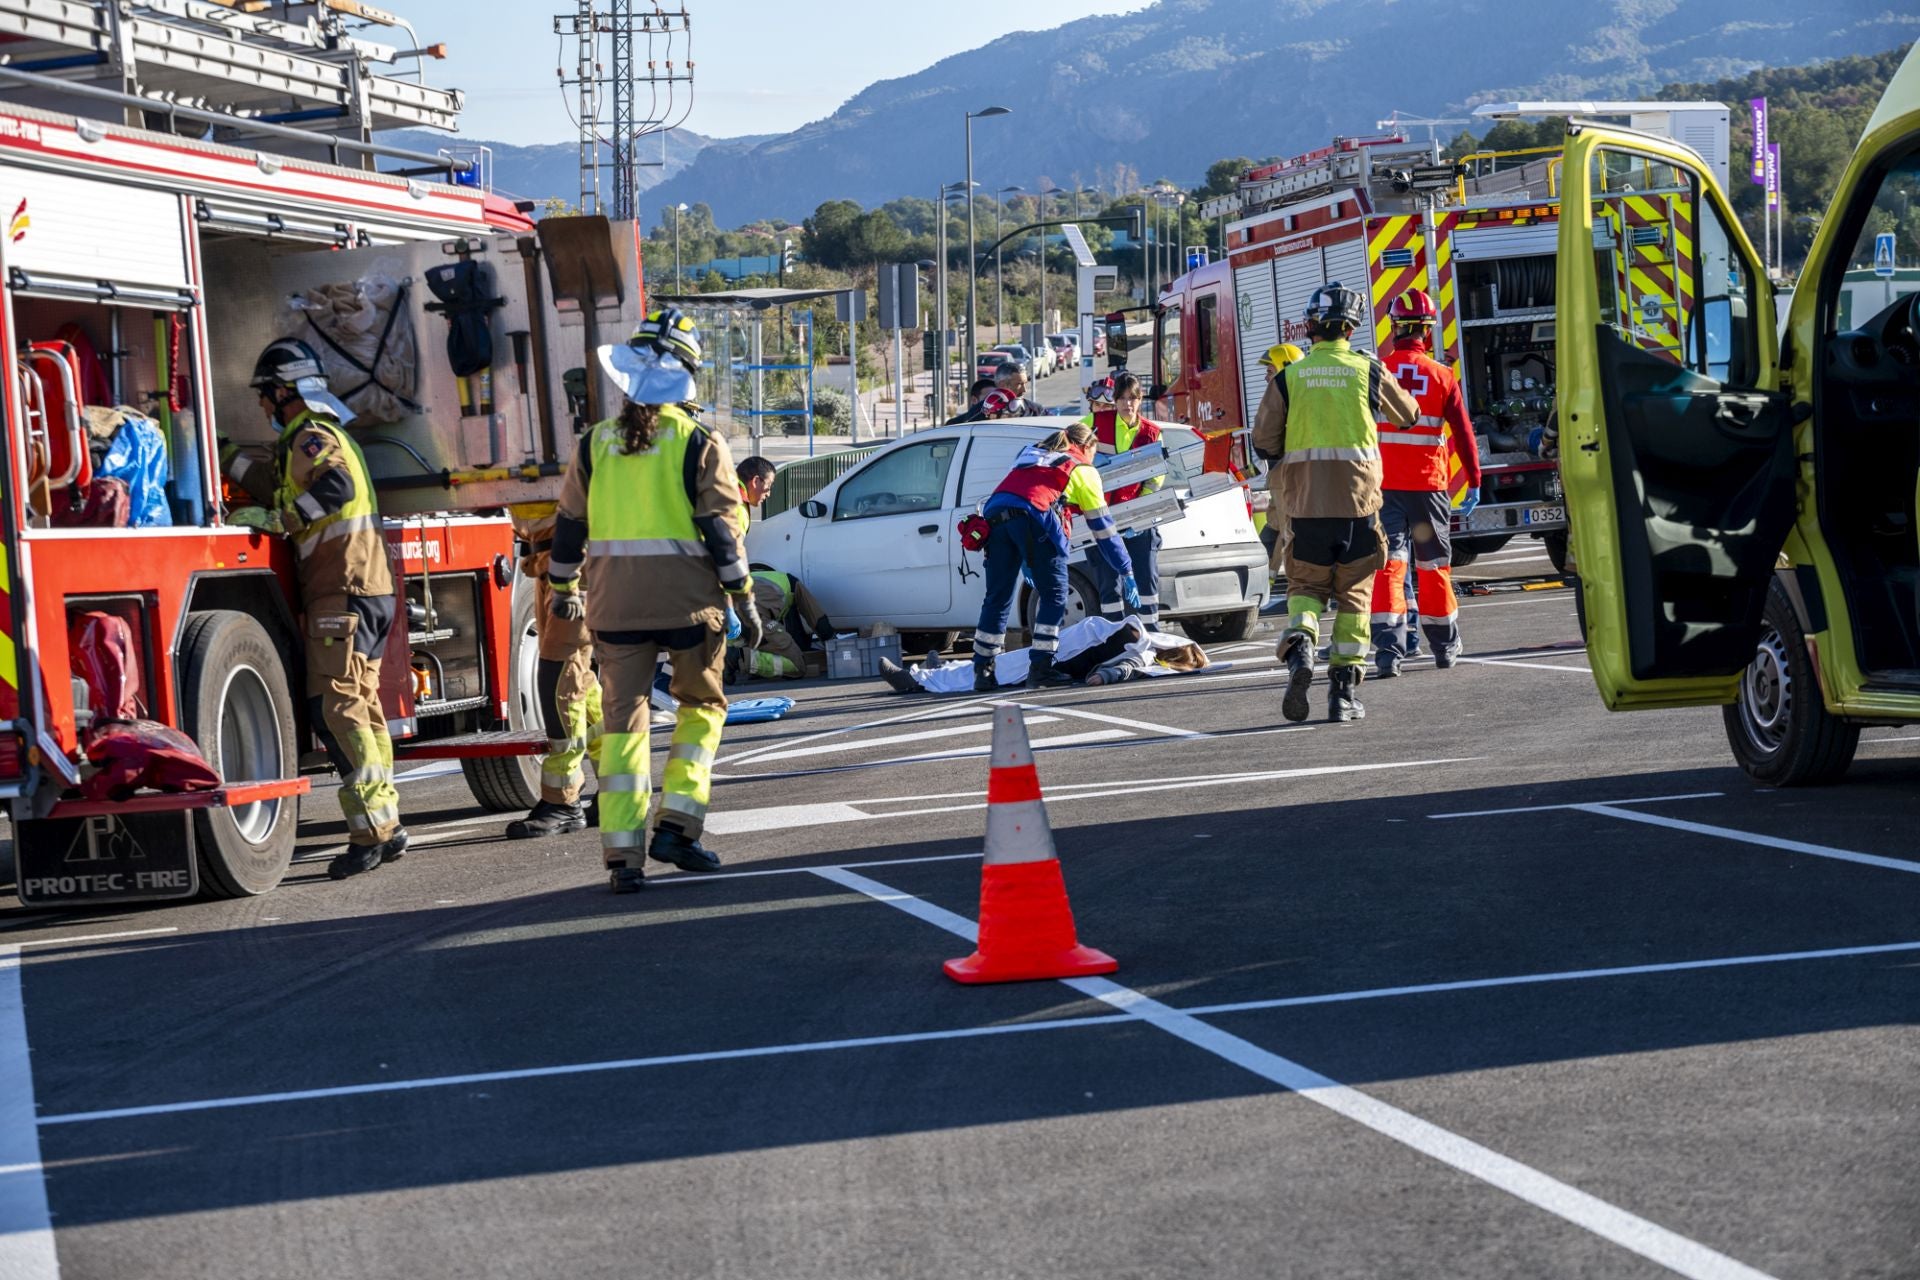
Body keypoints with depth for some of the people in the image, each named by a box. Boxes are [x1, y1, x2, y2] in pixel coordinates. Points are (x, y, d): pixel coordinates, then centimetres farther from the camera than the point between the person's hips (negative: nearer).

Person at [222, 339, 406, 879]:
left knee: (336, 706, -13)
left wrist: (294, 518, -14)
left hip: (342, 591, -10)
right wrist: (226, 454, 36)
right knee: (361, 704, 13)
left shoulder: (311, 437, -9)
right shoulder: (326, 435, 23)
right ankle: (387, 825, 15)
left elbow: (334, 485, -28)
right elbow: (280, 488, 34)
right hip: (369, 590, 10)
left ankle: (370, 830, -18)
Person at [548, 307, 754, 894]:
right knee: (700, 704, 17)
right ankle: (677, 825, 4)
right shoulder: (700, 444, -5)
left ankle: (622, 855, 2)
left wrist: (564, 588, 27)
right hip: (688, 599, -2)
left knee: (623, 715, 8)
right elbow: (722, 532, -6)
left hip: (615, 602, 2)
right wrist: (744, 602, 2)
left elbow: (570, 526, 12)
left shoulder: (596, 443, 4)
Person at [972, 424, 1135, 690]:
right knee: (1054, 596, 5)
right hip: (1033, 517, -5)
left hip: (994, 515, 5)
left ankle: (982, 672, 12)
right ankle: (1040, 668, -3)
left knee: (997, 598, 12)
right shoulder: (1083, 470, 20)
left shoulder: (1030, 454, 37)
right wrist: (1126, 572, 26)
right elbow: (1103, 528, 20)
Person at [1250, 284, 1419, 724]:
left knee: (1306, 584, 13)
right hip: (1358, 497, 0)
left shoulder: (1289, 377, 0)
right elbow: (1408, 415, 18)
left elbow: (1264, 444, 2)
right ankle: (1345, 686, 6)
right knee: (1353, 593, 9)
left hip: (1305, 502, 0)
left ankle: (1299, 645, -16)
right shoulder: (1368, 371, 0)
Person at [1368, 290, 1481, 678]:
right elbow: (1463, 433, 1)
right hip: (1429, 485, 0)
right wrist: (1474, 481, 9)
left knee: (1389, 564, -3)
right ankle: (1445, 646, 26)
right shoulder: (1443, 377, -2)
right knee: (1434, 566, 14)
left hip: (1384, 485, 0)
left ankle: (1389, 650, -17)